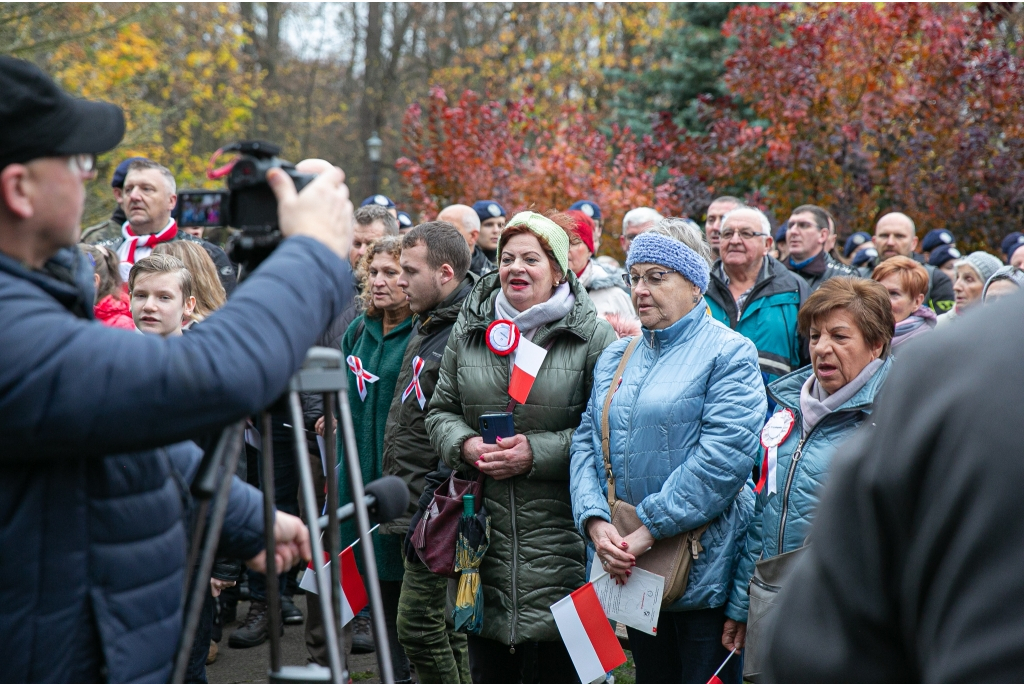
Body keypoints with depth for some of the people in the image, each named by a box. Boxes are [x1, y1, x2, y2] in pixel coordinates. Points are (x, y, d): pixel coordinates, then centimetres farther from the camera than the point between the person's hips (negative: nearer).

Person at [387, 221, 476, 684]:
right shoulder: (428, 324, 14)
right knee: (443, 626, 16)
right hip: (414, 504, 10)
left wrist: (430, 512, -22)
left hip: (434, 509, -10)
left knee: (418, 624, -7)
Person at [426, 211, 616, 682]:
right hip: (483, 532, 4)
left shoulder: (593, 334, -4)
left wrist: (538, 453, -16)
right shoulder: (469, 329, 9)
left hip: (557, 533, -4)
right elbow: (442, 410, 15)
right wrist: (466, 446, -6)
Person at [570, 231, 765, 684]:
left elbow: (724, 455, -18)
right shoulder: (615, 358, 14)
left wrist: (648, 527, -20)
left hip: (703, 571, -6)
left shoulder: (729, 354, -7)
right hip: (632, 572, 6)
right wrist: (595, 521, -10)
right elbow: (587, 442, 8)